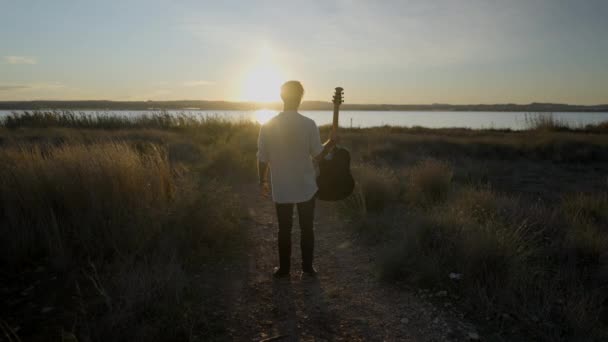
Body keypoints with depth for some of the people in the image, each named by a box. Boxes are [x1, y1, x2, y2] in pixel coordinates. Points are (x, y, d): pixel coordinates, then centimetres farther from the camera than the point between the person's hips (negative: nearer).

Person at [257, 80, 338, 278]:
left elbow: (262, 159, -3)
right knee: (307, 227, 14)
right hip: (306, 187, -1)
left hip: (281, 189, 1)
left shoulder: (268, 126, -8)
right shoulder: (309, 124, -12)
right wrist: (331, 142, 9)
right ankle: (307, 267, 23)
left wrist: (262, 181, 11)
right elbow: (318, 156, -9)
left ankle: (284, 269, 24)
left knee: (284, 229, 14)